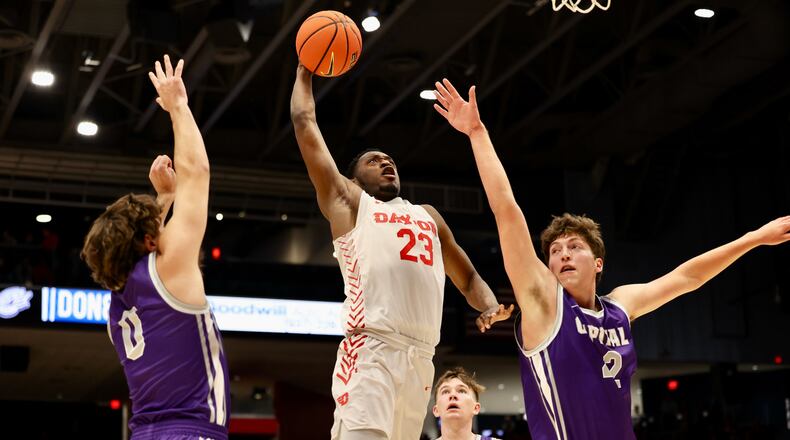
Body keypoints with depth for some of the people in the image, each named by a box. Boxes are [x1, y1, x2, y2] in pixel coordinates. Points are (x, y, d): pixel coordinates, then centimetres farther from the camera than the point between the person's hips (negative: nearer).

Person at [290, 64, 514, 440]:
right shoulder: (347, 201, 17)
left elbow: (467, 278, 32)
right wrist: (305, 71, 27)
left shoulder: (427, 215, 31)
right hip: (371, 350, -5)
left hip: (421, 357, 6)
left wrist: (490, 306, 11)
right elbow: (304, 123, 17)